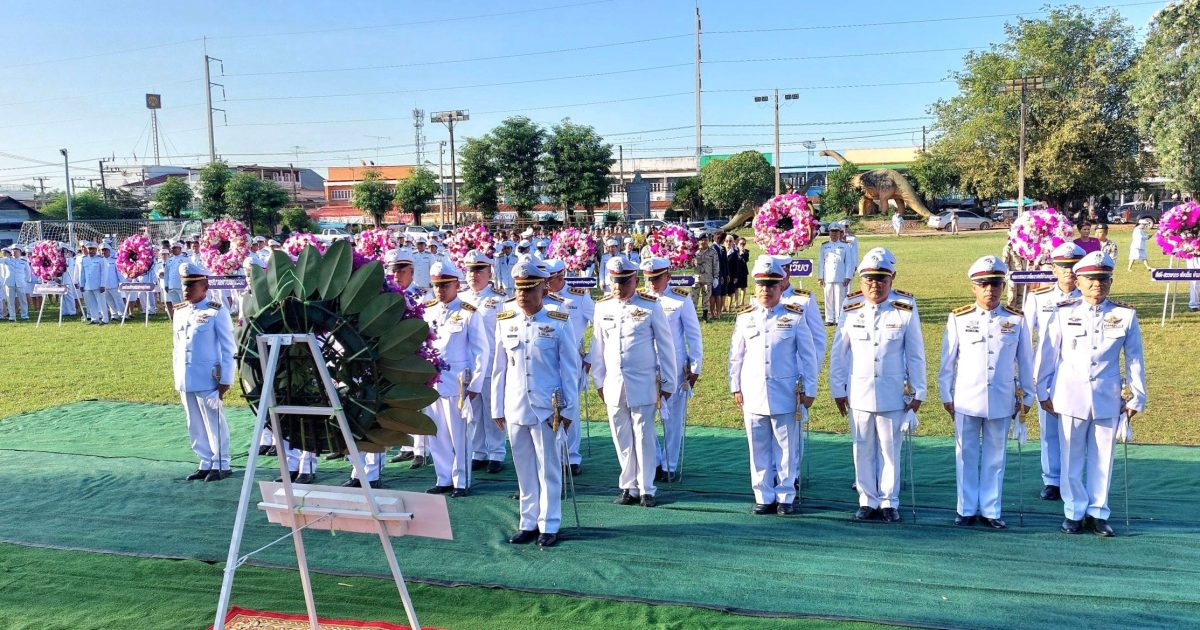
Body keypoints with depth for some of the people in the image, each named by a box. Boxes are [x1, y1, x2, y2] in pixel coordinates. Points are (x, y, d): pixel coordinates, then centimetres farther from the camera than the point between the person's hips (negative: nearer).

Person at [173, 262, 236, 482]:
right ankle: (205, 464, 23)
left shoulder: (216, 312, -8)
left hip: (208, 380, -6)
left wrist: (225, 380, -11)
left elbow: (228, 349, -8)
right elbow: (177, 347, 18)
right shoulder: (180, 312, 11)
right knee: (195, 426, 12)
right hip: (185, 381, 6)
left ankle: (221, 465, 13)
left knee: (214, 423, 2)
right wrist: (177, 377, 14)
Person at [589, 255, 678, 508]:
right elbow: (598, 346, 12)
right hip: (614, 384, 3)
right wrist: (599, 380, 12)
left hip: (643, 384, -3)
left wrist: (668, 382, 0)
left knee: (643, 437, 1)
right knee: (622, 439, 9)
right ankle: (629, 488, 19)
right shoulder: (603, 307, 6)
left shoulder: (651, 306, -4)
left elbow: (665, 346, 0)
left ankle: (646, 489, 12)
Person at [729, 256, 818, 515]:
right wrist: (736, 387, 8)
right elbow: (736, 355, 12)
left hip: (785, 395, -2)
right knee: (758, 449, 7)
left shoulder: (794, 317, 0)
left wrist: (809, 390, 0)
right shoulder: (745, 317, 6)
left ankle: (785, 497, 17)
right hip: (753, 395, 2)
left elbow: (808, 356, 3)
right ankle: (763, 497, 17)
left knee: (787, 448, 5)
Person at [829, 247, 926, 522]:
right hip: (858, 395, 2)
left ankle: (889, 502, 19)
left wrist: (917, 392, 1)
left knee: (890, 450, 7)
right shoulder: (850, 312, 1)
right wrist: (838, 390, 6)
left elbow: (915, 355, 2)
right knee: (863, 450, 8)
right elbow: (838, 354, 6)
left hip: (893, 396, -1)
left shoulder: (905, 312, -3)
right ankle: (867, 501, 20)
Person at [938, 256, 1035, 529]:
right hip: (966, 401, 0)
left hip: (1002, 401, 1)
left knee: (995, 458, 8)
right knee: (966, 456, 6)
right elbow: (947, 360, 4)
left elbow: (1026, 361, 7)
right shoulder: (959, 319, -1)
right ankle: (967, 509, 17)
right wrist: (946, 395, 3)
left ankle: (990, 511, 18)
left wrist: (1026, 397, 7)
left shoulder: (1016, 320, 2)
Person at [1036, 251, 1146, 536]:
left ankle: (1098, 513, 19)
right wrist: (1043, 393, 4)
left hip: (1108, 399, 1)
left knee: (1103, 458, 7)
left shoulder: (1125, 315, 2)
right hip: (1070, 397, -1)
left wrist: (1137, 398, 6)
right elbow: (1047, 354, 3)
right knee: (1072, 458, 5)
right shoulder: (1063, 313, -1)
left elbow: (1134, 359, 6)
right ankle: (1075, 513, 17)